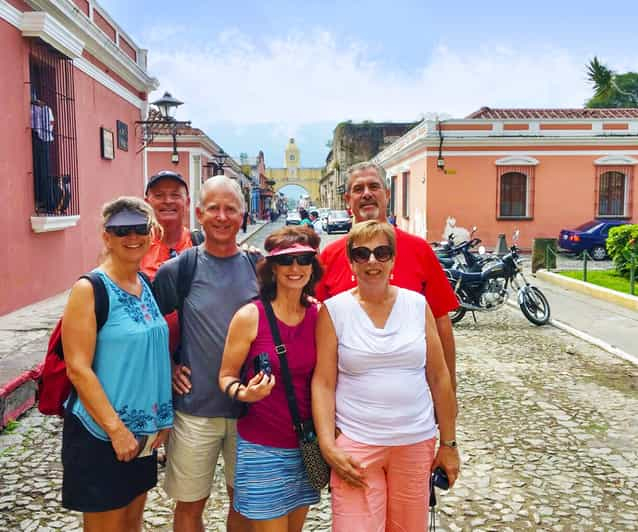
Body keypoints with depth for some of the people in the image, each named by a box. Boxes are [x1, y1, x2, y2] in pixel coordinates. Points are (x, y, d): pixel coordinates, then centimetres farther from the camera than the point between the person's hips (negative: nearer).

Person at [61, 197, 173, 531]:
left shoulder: (147, 284, 6)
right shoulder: (90, 290, -14)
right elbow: (78, 369, -18)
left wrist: (162, 418, 7)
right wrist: (116, 428, -19)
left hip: (143, 429, 6)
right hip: (101, 432, -6)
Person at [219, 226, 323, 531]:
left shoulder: (318, 316, -1)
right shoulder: (249, 316, -12)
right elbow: (226, 376, -5)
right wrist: (244, 393, -24)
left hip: (306, 445, 4)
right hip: (261, 448, -4)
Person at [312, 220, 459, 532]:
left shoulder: (417, 305, 2)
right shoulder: (334, 310, -3)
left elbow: (439, 378, 6)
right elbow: (323, 383, -4)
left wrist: (448, 443, 7)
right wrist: (328, 447, -11)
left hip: (416, 444, 2)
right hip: (355, 446, -2)